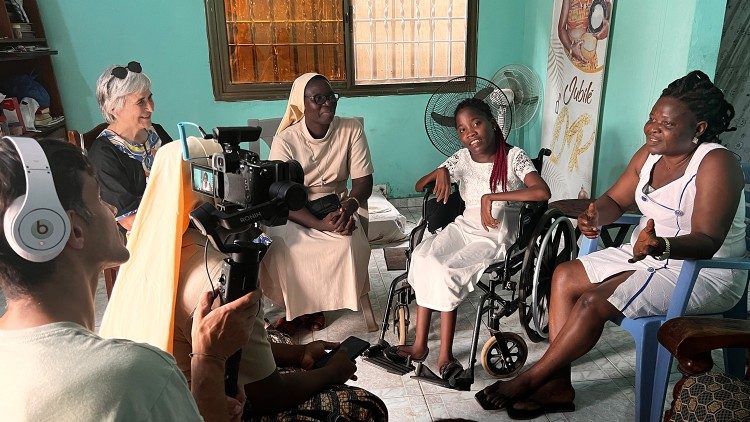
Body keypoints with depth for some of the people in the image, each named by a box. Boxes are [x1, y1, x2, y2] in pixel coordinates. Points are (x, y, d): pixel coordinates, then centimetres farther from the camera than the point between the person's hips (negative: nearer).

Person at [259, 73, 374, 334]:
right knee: (281, 249, -31)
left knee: (349, 244, -29)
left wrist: (348, 207, -29)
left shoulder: (351, 129, -8)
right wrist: (321, 224, -31)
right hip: (293, 212, -1)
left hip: (336, 205, 2)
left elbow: (363, 180, -7)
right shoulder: (286, 140, -14)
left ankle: (314, 304, -2)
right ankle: (294, 307, -1)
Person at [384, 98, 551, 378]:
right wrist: (440, 173, -9)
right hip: (463, 226, 5)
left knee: (446, 271, -27)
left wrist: (491, 197, -25)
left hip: (496, 235, -5)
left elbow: (542, 192, -24)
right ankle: (420, 345, -17)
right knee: (422, 256, -23)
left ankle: (445, 354, -14)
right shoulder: (462, 158, 7)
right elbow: (419, 186, 13)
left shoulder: (513, 157, -7)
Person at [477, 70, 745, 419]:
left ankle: (529, 381, -6)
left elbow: (707, 242, -26)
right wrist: (595, 216, -17)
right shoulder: (650, 154, 2)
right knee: (564, 276, -3)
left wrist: (662, 246, -46)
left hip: (702, 271, -8)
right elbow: (615, 200, 6)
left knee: (594, 302, -23)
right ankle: (557, 386, -1)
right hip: (649, 255, 9)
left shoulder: (716, 164, -20)